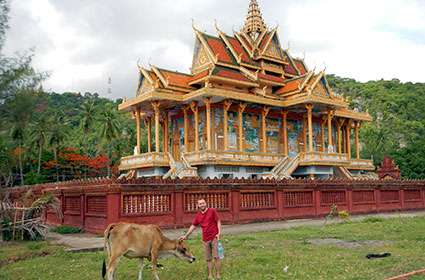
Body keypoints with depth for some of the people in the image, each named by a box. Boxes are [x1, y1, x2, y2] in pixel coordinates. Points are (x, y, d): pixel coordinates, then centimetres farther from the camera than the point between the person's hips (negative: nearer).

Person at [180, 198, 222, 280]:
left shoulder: (212, 211, -3)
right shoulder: (198, 215, 9)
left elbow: (218, 222, -3)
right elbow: (193, 226, 15)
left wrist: (219, 233, -13)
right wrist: (186, 236, 12)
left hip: (214, 237, -4)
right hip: (205, 239, 4)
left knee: (216, 257, -5)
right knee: (208, 259, 8)